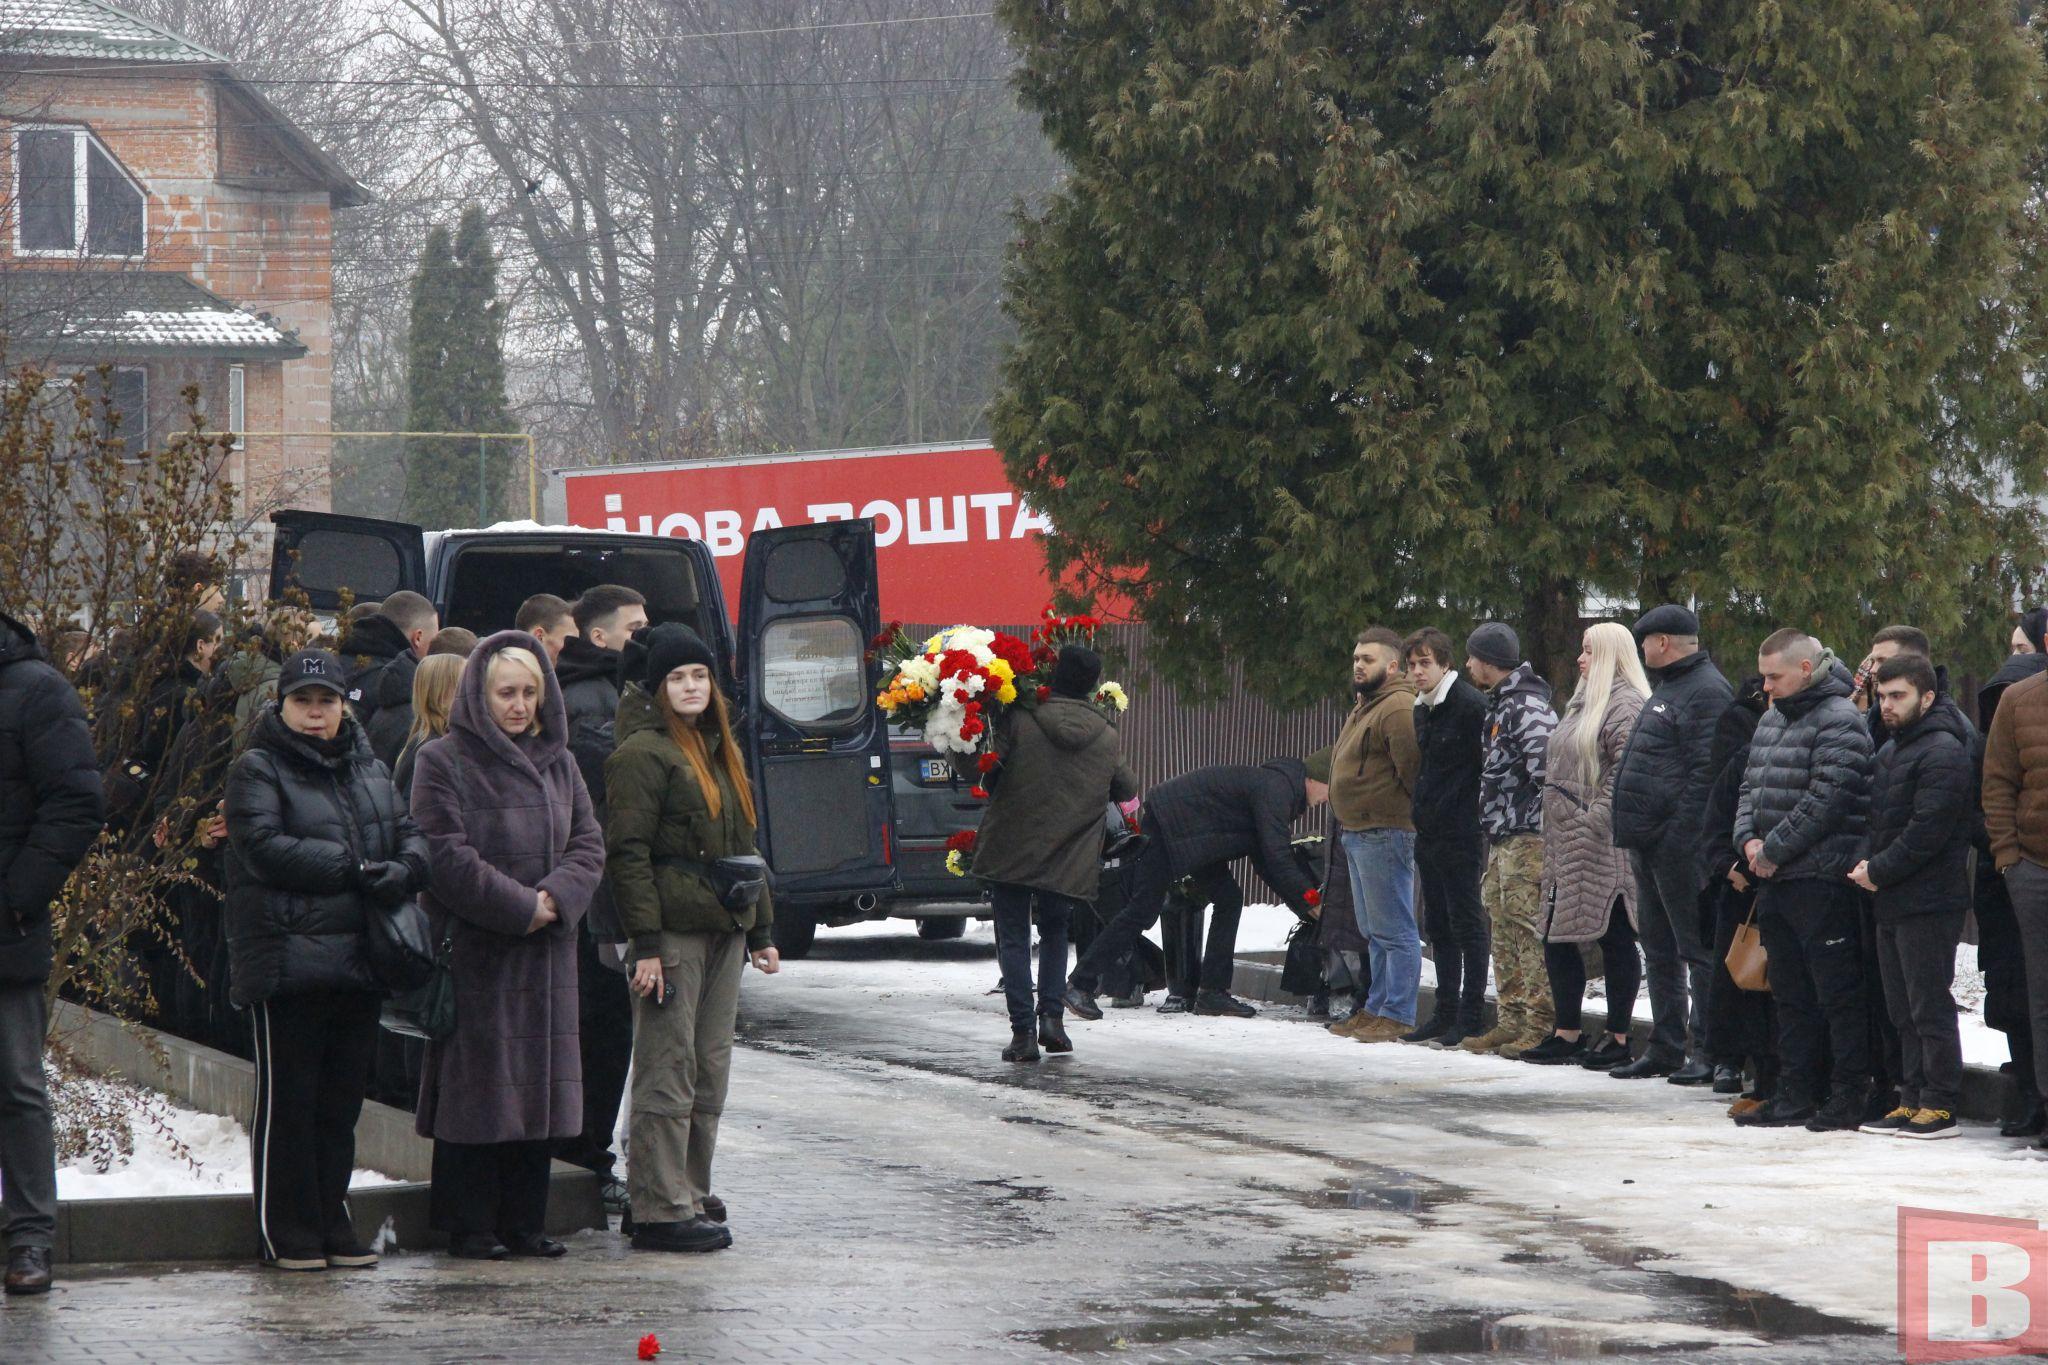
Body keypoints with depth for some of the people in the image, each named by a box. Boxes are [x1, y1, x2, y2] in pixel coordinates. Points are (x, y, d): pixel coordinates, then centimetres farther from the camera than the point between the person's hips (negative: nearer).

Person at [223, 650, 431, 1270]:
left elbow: (411, 835, 14)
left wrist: (403, 872, -10)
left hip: (358, 961, 6)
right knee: (288, 1099, -2)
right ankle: (287, 1231, 3)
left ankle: (331, 1218, 17)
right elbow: (266, 846, -15)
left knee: (342, 1100, 9)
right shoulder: (257, 770, -1)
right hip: (286, 957, -6)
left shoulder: (370, 771, 19)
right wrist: (355, 868, -16)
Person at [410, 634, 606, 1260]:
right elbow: (447, 857, -12)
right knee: (477, 1087, -4)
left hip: (546, 951, 6)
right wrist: (520, 907, -15)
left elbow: (589, 844, 9)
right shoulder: (442, 762, -4)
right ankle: (470, 1226, 1)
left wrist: (556, 898, -10)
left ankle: (524, 1222, 13)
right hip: (472, 948, -6)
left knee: (538, 1085, 6)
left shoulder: (557, 763, 14)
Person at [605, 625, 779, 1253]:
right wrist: (645, 943, -18)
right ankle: (661, 1211, -6)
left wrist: (760, 930, 21)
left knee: (711, 1075, 10)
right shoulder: (643, 753, -7)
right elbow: (628, 853, -12)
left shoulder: (721, 752, 19)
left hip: (723, 931, 8)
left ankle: (692, 1196, 17)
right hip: (673, 932, -8)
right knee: (668, 1073, -7)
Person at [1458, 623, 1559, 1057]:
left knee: (1528, 926, -11)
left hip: (1527, 837, -11)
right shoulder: (1499, 705, 19)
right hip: (1502, 838, 11)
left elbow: (1547, 768, -22)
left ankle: (1542, 1025, -11)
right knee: (1502, 924, 14)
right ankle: (1513, 1020, 20)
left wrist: (1549, 828, -22)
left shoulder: (1527, 707, -14)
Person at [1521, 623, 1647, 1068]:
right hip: (1566, 843, 11)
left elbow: (1627, 769, -22)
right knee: (1556, 938, 10)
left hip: (1603, 847, -11)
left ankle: (1619, 1039, 1)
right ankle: (1566, 1035, 16)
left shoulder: (1626, 706, -12)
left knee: (1615, 940, -3)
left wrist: (1597, 816, -21)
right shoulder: (1584, 704, 21)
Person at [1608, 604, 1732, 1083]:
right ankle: (1665, 1048, 21)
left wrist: (1676, 834, -23)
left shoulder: (1706, 692, -13)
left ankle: (1707, 1052, -6)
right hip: (1653, 846, 11)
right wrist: (1638, 838, 20)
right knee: (1659, 951, 15)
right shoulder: (1669, 688, 21)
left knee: (1696, 950, -7)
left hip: (1678, 846, -11)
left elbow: (1706, 772, -20)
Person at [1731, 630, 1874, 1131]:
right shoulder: (1773, 718, 18)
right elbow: (1751, 786, 20)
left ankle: (1851, 1096, -2)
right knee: (1790, 995, 13)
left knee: (1837, 994, -6)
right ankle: (1795, 1094, 19)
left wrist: (1773, 849, -15)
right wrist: (1748, 837, 1)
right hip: (1775, 881, 9)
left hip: (1821, 879, -9)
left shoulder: (1838, 721, -11)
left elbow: (1825, 800, -19)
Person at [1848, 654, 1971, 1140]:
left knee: (1929, 1008, -7)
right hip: (1892, 902, 10)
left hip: (1928, 903, -10)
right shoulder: (1891, 750, 18)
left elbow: (1926, 831, -20)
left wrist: (1879, 870, -13)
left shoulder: (1942, 752, -13)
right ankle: (1912, 1100, 17)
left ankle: (1940, 1106, -4)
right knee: (1903, 1010, 12)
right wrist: (1865, 864, 5)